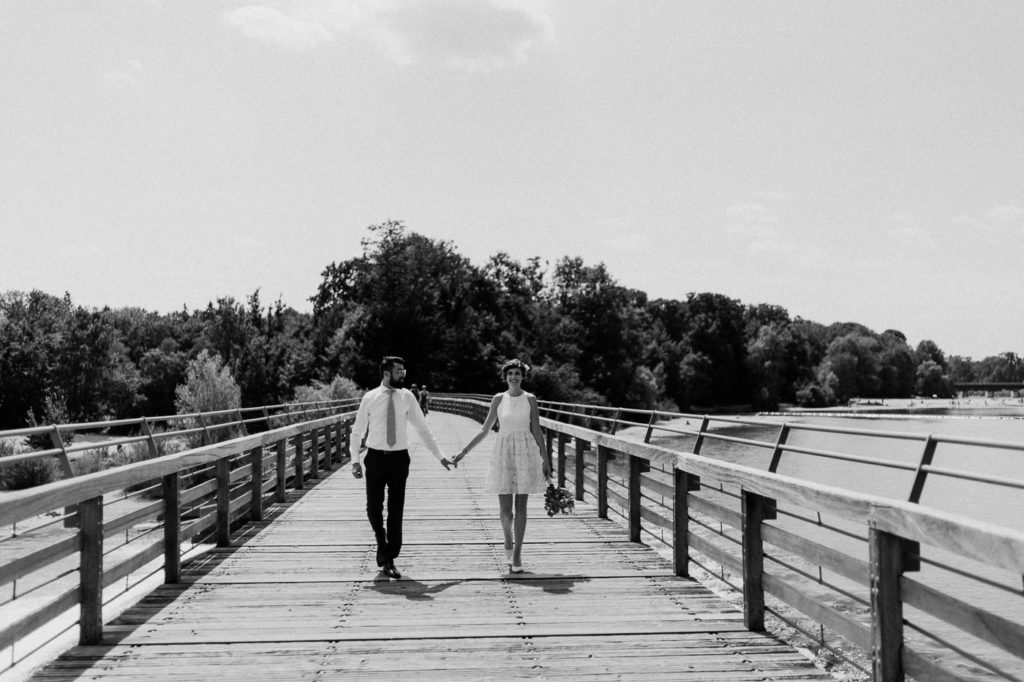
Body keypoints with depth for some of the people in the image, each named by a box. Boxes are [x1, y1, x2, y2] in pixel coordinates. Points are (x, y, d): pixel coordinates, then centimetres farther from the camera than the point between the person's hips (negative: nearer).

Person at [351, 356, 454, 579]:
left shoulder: (407, 397, 1)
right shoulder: (370, 398, -2)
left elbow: (422, 428, 6)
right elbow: (358, 431, 3)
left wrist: (440, 456, 5)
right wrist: (355, 460, -6)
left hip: (399, 458, 1)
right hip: (376, 458, -1)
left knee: (396, 510, 2)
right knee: (374, 508, 3)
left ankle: (389, 560, 12)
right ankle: (382, 543, 33)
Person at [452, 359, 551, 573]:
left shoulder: (530, 399, 1)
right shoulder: (498, 399, 3)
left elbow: (537, 431, 3)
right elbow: (484, 430, 7)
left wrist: (546, 458, 1)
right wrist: (463, 452, 5)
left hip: (526, 452, -1)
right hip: (504, 451, 1)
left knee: (520, 506, 0)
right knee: (504, 508, 0)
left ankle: (517, 553, 8)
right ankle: (508, 541, 28)